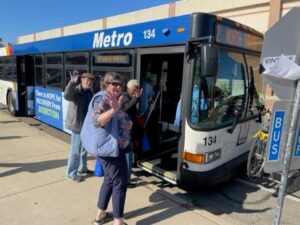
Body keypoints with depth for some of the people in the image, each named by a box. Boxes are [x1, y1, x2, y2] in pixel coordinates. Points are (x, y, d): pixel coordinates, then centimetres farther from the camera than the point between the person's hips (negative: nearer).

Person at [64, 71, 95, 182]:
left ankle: (82, 168, 37)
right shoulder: (75, 90, -14)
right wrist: (72, 83, -52)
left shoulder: (89, 92, 10)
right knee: (75, 150, 0)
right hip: (77, 124, -8)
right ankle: (71, 173, 15)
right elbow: (66, 96, -37)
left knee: (84, 148, 20)